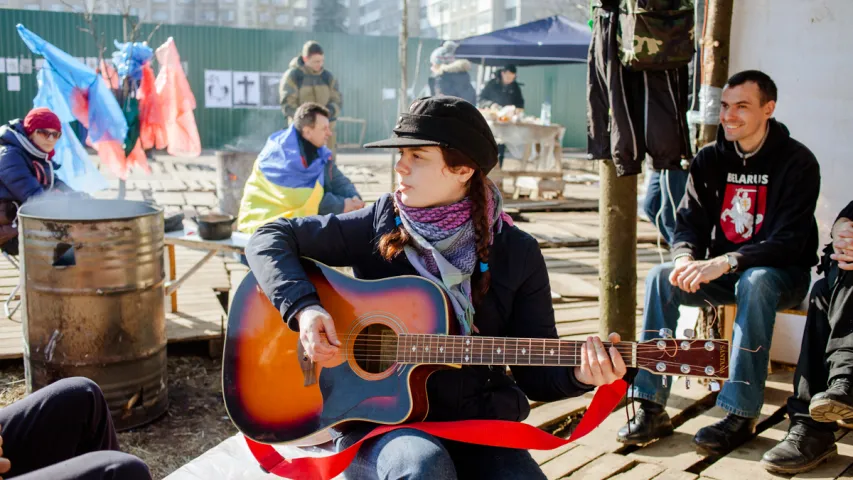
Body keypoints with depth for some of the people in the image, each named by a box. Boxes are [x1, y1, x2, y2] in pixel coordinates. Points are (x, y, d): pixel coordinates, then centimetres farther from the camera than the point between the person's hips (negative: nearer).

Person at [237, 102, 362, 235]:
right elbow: (300, 197, -25)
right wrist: (340, 205, -21)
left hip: (300, 215, 8)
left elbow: (337, 180, 7)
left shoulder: (320, 152, 2)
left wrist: (354, 198, -15)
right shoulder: (280, 153, -21)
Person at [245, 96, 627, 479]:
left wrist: (578, 375, -20)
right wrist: (303, 307, -15)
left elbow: (536, 373, 1)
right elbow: (270, 238, 1)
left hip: (477, 425, 1)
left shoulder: (517, 254, -2)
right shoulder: (380, 225, -3)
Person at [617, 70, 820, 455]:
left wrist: (725, 262, -34)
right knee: (660, 277, -22)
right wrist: (687, 259, -24)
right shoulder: (710, 160, 3)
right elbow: (689, 223, 0)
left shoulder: (797, 162, -11)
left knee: (755, 282, -38)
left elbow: (790, 242, -21)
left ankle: (740, 415, -31)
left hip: (781, 273, -4)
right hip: (722, 274, 4)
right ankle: (651, 408, -23)